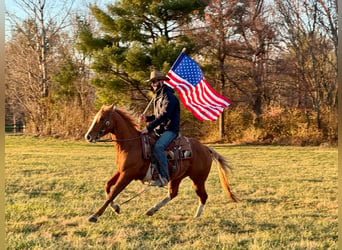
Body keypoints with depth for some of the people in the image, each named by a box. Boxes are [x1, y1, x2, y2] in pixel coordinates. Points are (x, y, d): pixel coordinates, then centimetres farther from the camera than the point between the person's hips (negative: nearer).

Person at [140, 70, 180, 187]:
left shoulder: (169, 97, -13)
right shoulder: (158, 97, 19)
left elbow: (163, 116, -23)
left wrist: (149, 128, -27)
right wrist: (147, 118, 6)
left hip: (169, 130, -10)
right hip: (159, 130, 10)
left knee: (158, 147, -33)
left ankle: (164, 177, -34)